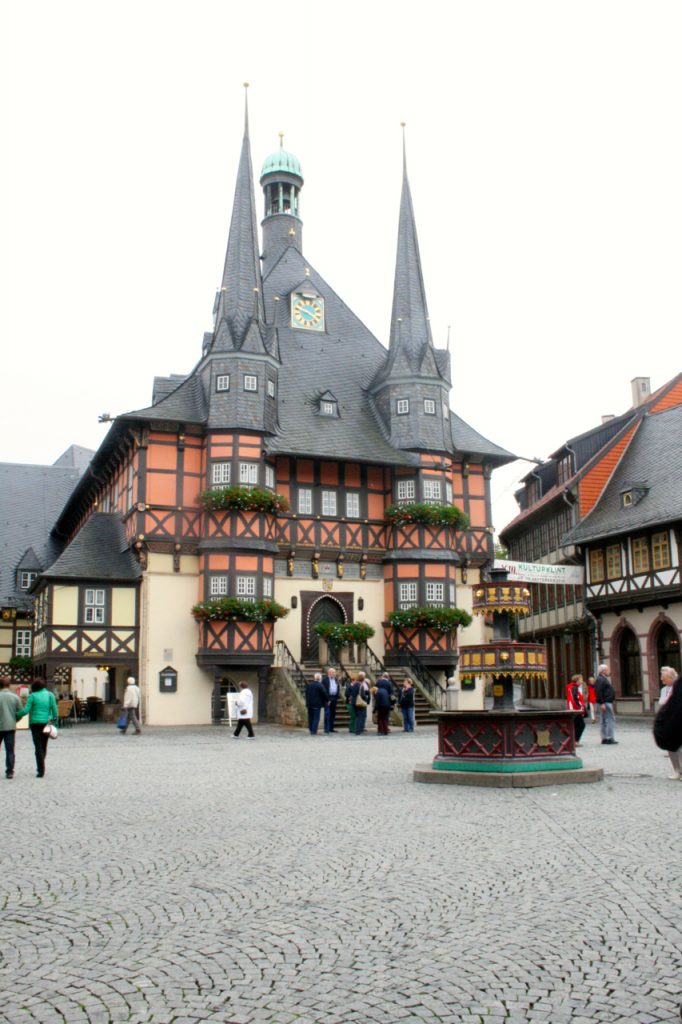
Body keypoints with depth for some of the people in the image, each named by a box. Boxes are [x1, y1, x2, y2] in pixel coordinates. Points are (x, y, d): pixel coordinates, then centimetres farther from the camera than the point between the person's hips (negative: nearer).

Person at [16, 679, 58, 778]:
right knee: (44, 745, 15)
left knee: (38, 746, 0)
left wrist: (16, 714, 6)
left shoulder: (33, 695, -3)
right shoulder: (50, 695, 5)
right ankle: (40, 768, 25)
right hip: (46, 723, 2)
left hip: (35, 723, -2)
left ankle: (41, 770, -6)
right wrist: (55, 721, 9)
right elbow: (54, 710, 1)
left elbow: (26, 710, -9)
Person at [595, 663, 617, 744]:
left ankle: (604, 738, 13)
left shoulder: (604, 679, 20)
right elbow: (598, 692, -21)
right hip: (605, 703, -11)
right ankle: (609, 738, -10)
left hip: (607, 702, 11)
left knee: (604, 721, 11)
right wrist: (602, 703, -25)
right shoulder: (600, 679, -14)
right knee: (610, 720, -10)